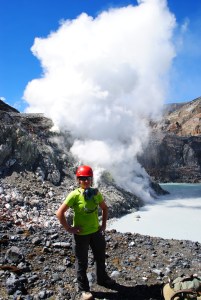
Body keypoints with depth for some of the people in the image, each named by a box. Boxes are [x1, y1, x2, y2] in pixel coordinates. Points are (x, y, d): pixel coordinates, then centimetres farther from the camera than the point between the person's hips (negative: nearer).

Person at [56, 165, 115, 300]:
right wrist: (69, 228, -16)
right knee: (82, 263, 11)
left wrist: (104, 224, 6)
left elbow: (105, 208, 12)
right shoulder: (75, 195, -19)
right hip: (81, 234, -5)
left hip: (96, 231, 5)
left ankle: (102, 278, 48)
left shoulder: (96, 193, -4)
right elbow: (60, 213, -19)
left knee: (101, 257, 22)